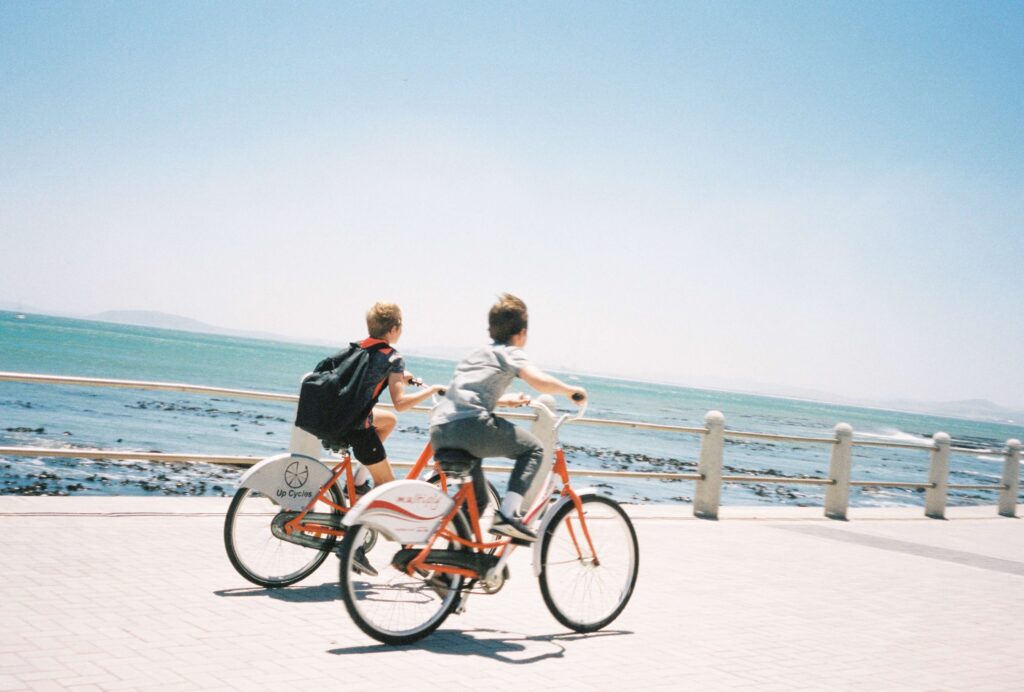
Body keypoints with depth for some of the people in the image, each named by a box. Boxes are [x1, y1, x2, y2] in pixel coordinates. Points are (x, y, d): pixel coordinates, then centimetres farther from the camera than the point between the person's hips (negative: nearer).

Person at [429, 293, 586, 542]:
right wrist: (571, 390, 6)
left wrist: (506, 400, 55)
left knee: (477, 497, 23)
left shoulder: (478, 353, 30)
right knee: (533, 448, 7)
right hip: (470, 424, -8)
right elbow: (539, 381, -11)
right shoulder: (510, 353, 7)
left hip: (439, 431, 8)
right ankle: (507, 515, -7)